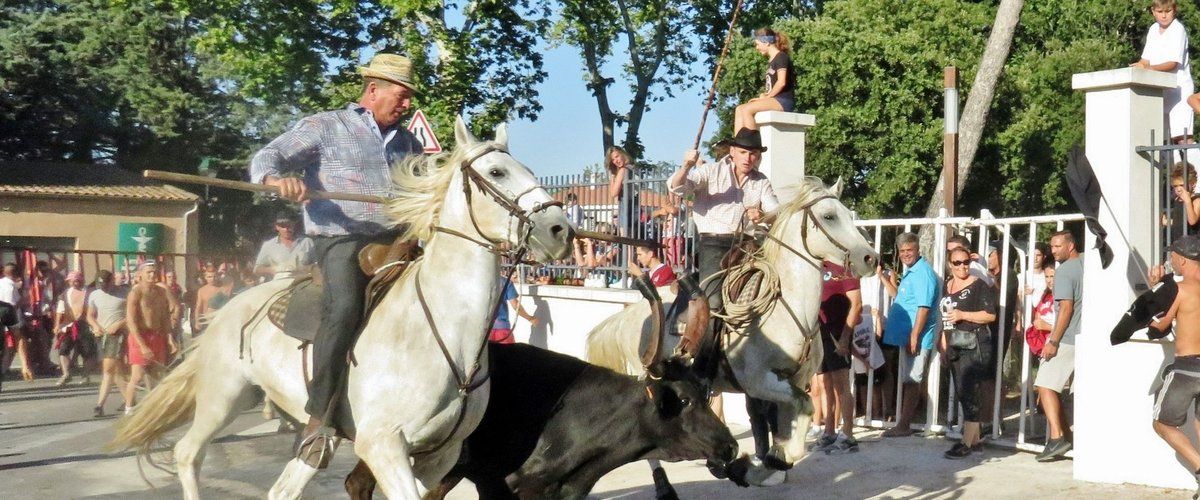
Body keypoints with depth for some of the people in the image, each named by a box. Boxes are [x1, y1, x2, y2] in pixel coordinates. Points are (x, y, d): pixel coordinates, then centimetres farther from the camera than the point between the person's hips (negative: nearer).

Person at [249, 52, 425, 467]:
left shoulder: (407, 141, 22)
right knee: (345, 307, -31)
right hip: (342, 239, -7)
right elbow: (267, 158, -2)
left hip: (394, 242, 7)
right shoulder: (324, 127, 5)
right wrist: (276, 178, -26)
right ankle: (317, 418, -27)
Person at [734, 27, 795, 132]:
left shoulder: (781, 57, -5)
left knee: (747, 109, -24)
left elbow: (781, 82, -16)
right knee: (739, 109, -2)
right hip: (775, 99, 9)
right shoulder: (771, 61, 23)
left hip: (784, 101, -9)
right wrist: (764, 95, 1)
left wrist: (766, 97, -11)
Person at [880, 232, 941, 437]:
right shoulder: (910, 272, 16)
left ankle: (904, 425, -1)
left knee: (912, 382, -4)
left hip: (916, 337, -10)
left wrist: (914, 337, -24)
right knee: (910, 381, 14)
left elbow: (924, 307, -22)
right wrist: (885, 278, 19)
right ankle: (904, 423, 21)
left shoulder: (923, 273, -16)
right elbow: (899, 297, 29)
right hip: (904, 336, 10)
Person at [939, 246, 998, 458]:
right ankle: (975, 440, 20)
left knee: (969, 393, -10)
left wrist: (962, 315, -17)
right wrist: (943, 339, 20)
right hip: (955, 345, 8)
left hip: (975, 344, -8)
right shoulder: (948, 285, 16)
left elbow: (990, 315, -12)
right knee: (962, 393, 11)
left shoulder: (978, 285, -7)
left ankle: (966, 443, -9)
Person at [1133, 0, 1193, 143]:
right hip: (1160, 89, 6)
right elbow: (1146, 60, 13)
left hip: (1179, 87, -6)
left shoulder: (1178, 29, -9)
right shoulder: (1153, 29, 12)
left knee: (1182, 136, -16)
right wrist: (1139, 65, -9)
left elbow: (1173, 63, -17)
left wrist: (1150, 68, -31)